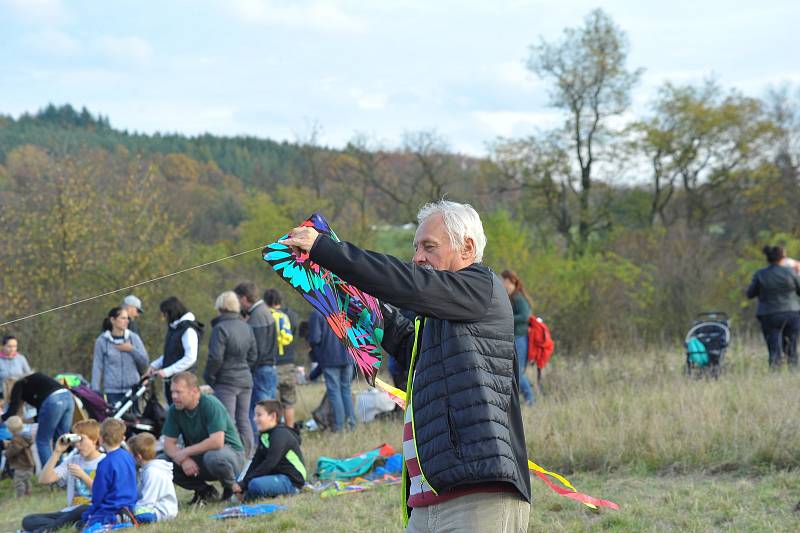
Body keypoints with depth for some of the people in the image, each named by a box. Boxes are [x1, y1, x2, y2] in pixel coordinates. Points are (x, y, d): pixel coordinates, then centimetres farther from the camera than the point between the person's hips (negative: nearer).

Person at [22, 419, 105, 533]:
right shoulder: (72, 460, 16)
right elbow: (44, 480, 5)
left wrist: (83, 476, -16)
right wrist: (57, 452, 1)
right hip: (71, 512, 5)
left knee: (85, 510, -43)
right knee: (28, 521, -16)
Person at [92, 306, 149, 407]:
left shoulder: (133, 338, 6)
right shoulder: (102, 341, 0)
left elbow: (144, 360, 5)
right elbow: (97, 366, 1)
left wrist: (131, 349, -9)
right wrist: (96, 391, -3)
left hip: (132, 388, 2)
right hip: (113, 390, -2)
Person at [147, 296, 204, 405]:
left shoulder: (188, 330, -14)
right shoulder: (173, 328, 15)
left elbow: (190, 358, -20)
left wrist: (167, 371, -22)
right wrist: (154, 365, 8)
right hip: (170, 380, 9)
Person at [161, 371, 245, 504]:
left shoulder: (210, 405, -22)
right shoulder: (174, 410, -5)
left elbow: (217, 442, -32)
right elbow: (168, 444, -6)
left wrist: (185, 452, -26)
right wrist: (183, 459, -27)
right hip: (198, 458, 6)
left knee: (213, 457, -41)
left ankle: (231, 488, -8)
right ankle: (204, 491, 3)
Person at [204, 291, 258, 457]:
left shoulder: (220, 328, -14)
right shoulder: (247, 328, 9)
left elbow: (216, 358, -16)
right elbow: (252, 356, 14)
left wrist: (209, 377, -3)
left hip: (226, 382, -7)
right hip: (246, 381, 7)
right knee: (244, 420, 12)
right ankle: (247, 455, 15)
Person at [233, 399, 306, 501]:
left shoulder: (280, 435, -17)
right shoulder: (264, 435, 13)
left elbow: (269, 464, -23)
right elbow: (256, 462, 8)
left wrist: (243, 484, -24)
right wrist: (241, 483, -7)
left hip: (291, 480, -10)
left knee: (256, 485, -34)